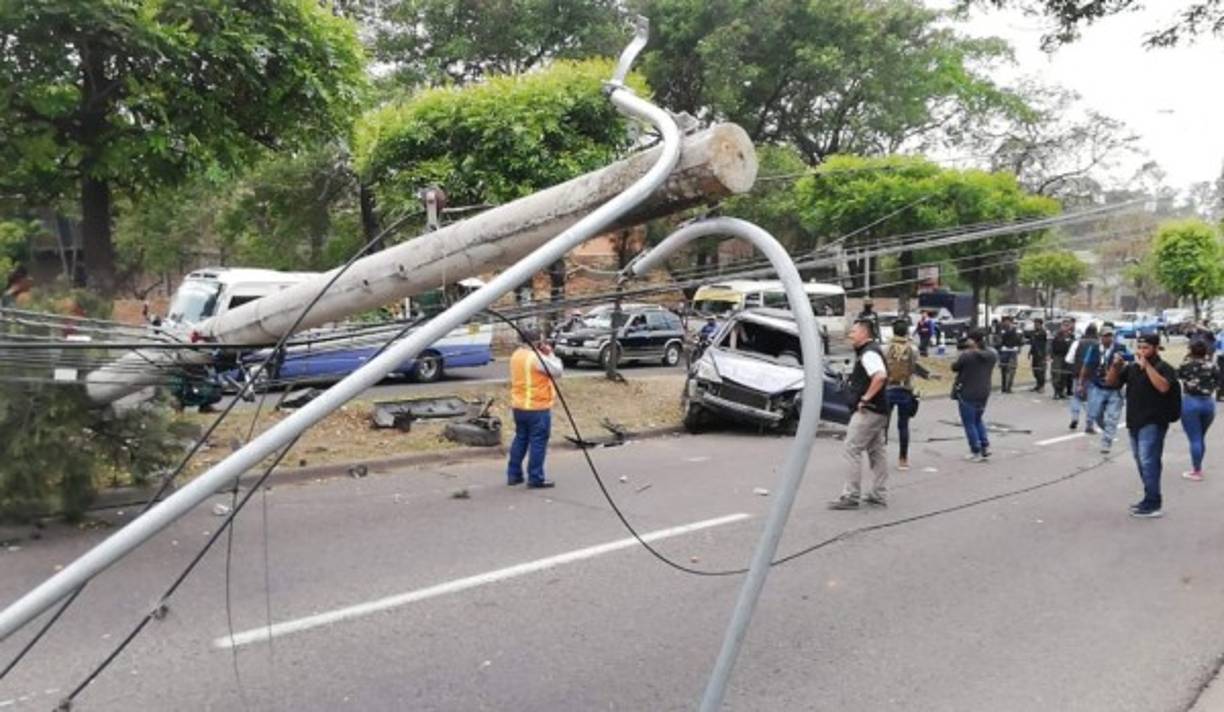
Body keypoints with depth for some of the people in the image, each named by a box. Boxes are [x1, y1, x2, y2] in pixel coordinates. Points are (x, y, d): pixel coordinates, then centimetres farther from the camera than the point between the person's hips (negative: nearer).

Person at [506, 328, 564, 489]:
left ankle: (513, 475, 21)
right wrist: (550, 354, -4)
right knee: (538, 442, -1)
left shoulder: (516, 355, 9)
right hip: (537, 407, -8)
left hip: (519, 406, 9)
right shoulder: (536, 357, -19)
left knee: (520, 439, 17)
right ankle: (535, 478, 2)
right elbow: (557, 371, -13)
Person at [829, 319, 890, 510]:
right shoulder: (869, 351, 17)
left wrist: (866, 398, -25)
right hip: (878, 410, 11)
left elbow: (880, 376, -32)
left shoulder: (869, 353, -16)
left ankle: (850, 496, -7)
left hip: (868, 410, -11)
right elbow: (881, 376, 29)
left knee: (852, 449, -8)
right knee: (876, 451, 14)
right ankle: (878, 494, 20)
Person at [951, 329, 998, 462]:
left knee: (969, 423, 6)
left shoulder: (966, 355, -19)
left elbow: (954, 367, -7)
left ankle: (976, 452, 5)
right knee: (978, 420, 24)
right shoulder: (991, 355, -1)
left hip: (967, 393, -6)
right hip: (984, 393, 6)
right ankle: (985, 446, 13)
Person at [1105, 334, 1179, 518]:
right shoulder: (1132, 367, 12)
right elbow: (1111, 382, 11)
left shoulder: (1164, 368, -6)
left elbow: (1163, 387, -23)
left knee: (1148, 462, -13)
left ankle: (1153, 505, -11)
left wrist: (1146, 365, -23)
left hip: (1153, 424, -7)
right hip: (1134, 422, 7)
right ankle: (1150, 500, 22)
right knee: (1142, 463, 13)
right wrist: (1116, 365, -7)